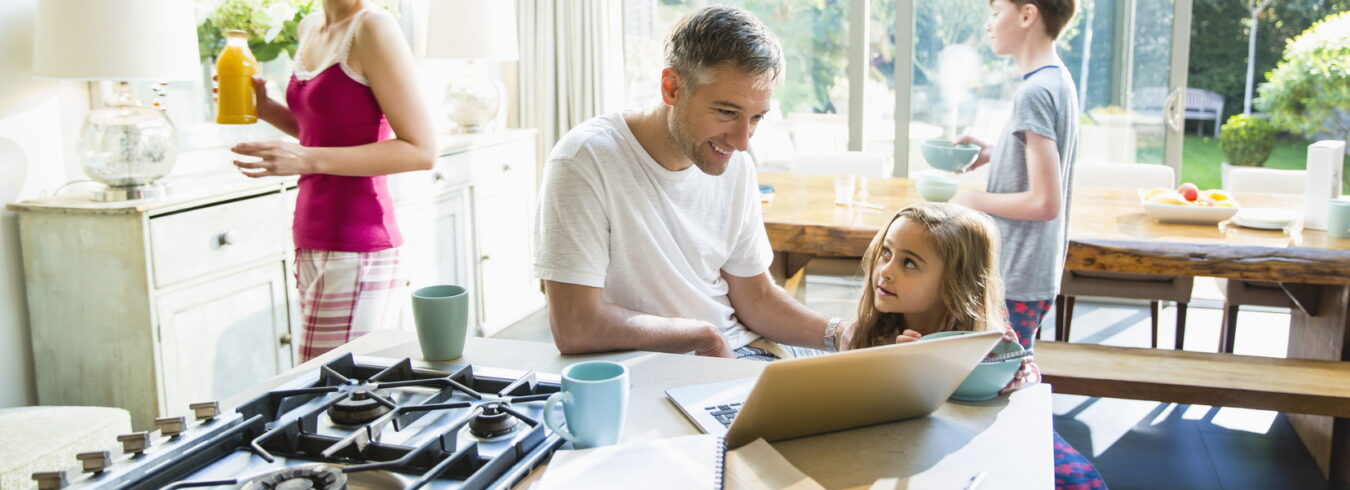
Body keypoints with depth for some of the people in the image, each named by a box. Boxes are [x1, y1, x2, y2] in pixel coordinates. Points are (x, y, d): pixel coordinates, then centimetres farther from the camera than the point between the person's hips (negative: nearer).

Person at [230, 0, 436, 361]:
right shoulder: (310, 29, 15)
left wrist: (309, 160, -20)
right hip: (312, 247, 8)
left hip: (355, 252, -8)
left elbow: (420, 150, -14)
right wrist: (264, 107, 11)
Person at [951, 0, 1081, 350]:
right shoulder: (1059, 80, 9)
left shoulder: (1034, 91, -19)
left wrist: (974, 200, -11)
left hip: (1016, 283, -9)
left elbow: (1045, 202, -22)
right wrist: (992, 155, 8)